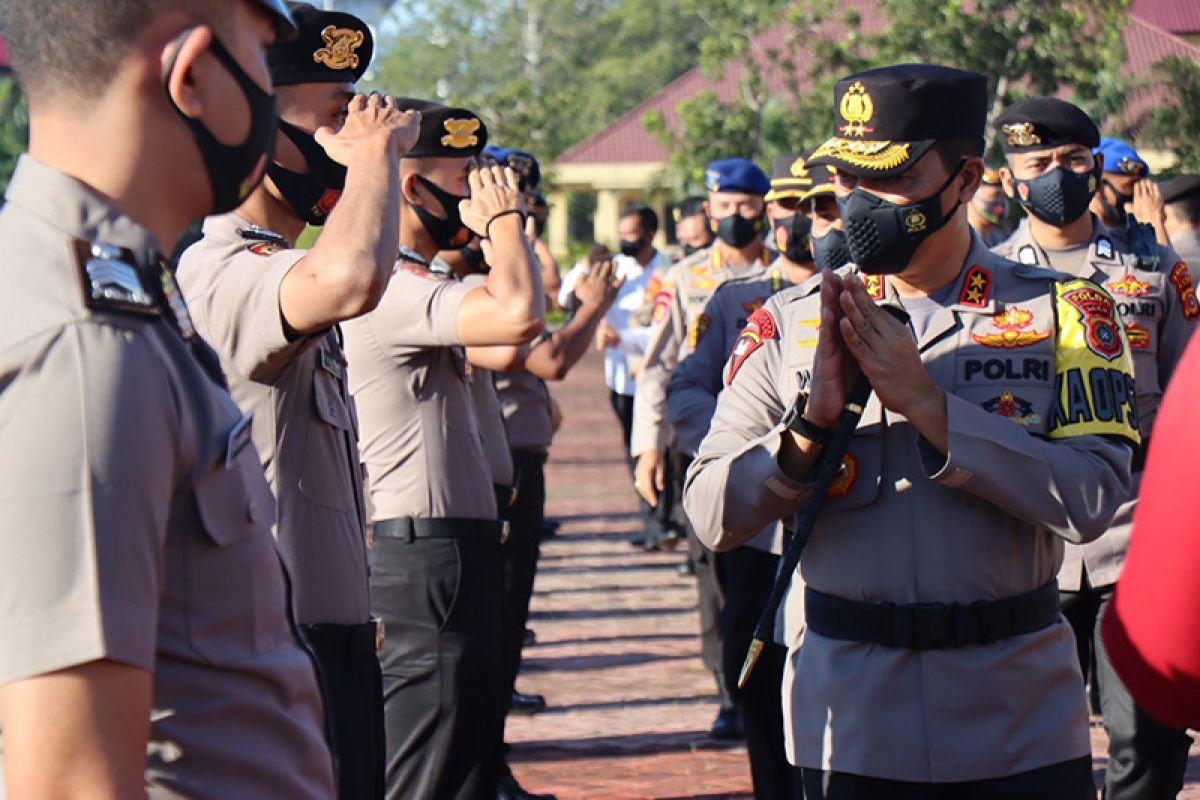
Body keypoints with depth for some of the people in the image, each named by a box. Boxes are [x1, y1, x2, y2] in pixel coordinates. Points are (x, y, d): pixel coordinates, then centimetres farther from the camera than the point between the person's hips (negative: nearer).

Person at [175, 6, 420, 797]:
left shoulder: (278, 271, 16)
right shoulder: (222, 272, -19)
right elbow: (353, 278, -42)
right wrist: (376, 150, -23)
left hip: (332, 634, 10)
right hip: (282, 647, -10)